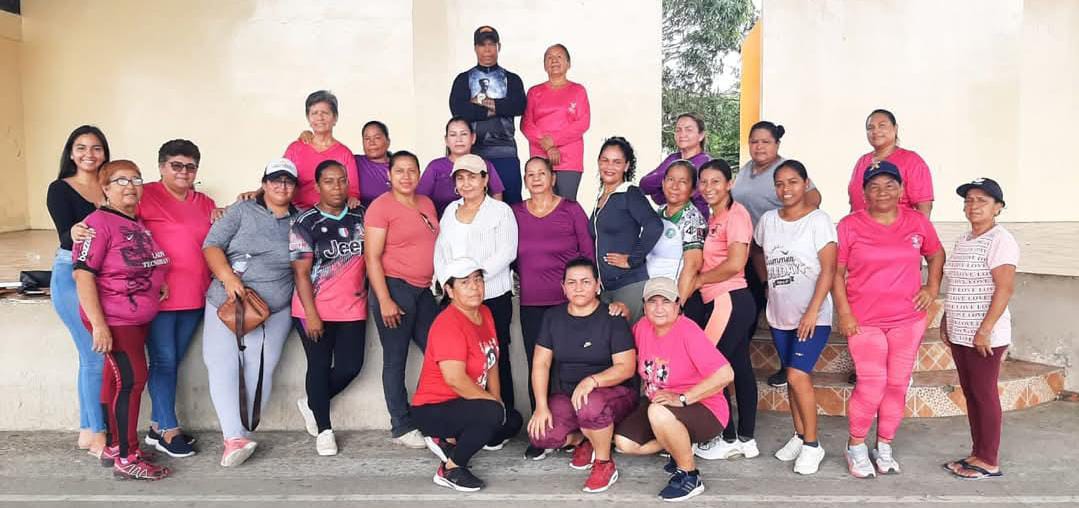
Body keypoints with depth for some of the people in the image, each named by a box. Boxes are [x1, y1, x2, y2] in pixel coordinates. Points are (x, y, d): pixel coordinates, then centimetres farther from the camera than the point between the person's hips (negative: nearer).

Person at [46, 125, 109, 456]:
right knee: (97, 356, -7)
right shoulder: (60, 189, -1)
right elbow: (66, 238, -13)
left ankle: (88, 430, 20)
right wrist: (77, 234, -35)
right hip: (72, 276, -4)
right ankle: (96, 436, 4)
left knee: (93, 357, 9)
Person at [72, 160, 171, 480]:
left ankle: (115, 447, 27)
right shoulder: (99, 222, -13)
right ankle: (127, 460, 1)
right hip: (114, 319, -8)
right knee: (132, 379, -9)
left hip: (141, 318, 8)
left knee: (117, 380, 15)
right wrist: (98, 324, -23)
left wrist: (160, 283, 7)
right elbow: (83, 275, -18)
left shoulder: (142, 224, 10)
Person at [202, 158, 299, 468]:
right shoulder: (242, 211, 5)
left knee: (260, 369, -8)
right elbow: (212, 245, -1)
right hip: (227, 302, -1)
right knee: (222, 364, -12)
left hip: (275, 310, 1)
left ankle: (242, 435, -1)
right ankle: (234, 437, -14)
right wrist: (228, 278, -14)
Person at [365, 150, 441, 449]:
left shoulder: (427, 204, 13)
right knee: (396, 360, 2)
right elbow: (372, 257, -11)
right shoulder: (381, 206, -6)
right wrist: (384, 301, -16)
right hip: (394, 288, -7)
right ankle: (402, 427, 13)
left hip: (423, 290, 7)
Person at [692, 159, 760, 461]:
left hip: (730, 301, -9)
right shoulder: (714, 218, 16)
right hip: (730, 303, 9)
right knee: (739, 367, 12)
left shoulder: (735, 213, -12)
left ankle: (729, 439, 8)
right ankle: (746, 439, 21)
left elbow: (735, 263, -21)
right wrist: (699, 280, 0)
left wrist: (699, 280, -11)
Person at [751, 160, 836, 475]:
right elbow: (759, 256, 23)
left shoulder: (818, 221, -8)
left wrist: (813, 311, -19)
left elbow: (828, 270, -13)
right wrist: (770, 282, 10)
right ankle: (799, 436, 26)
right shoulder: (768, 220, 7)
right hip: (779, 316, 5)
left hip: (812, 317, -5)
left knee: (797, 375, -13)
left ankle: (812, 445, 1)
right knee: (794, 377, 13)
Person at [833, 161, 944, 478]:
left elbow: (936, 254, 20)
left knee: (898, 384, 9)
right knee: (872, 386, -7)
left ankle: (884, 446, 25)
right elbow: (836, 272, -3)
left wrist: (932, 288, 6)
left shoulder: (917, 222, 4)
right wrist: (844, 313, -9)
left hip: (908, 320, 3)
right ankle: (856, 446, 14)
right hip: (864, 321, -3)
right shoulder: (849, 226, -4)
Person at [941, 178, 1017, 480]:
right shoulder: (963, 241, 14)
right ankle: (978, 454, 22)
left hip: (984, 336, -8)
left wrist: (985, 330, -22)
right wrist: (946, 319, 16)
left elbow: (1005, 288, -19)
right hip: (960, 334, 8)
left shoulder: (1000, 240, -11)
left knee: (984, 394, -1)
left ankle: (989, 461, 9)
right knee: (970, 394, 13)